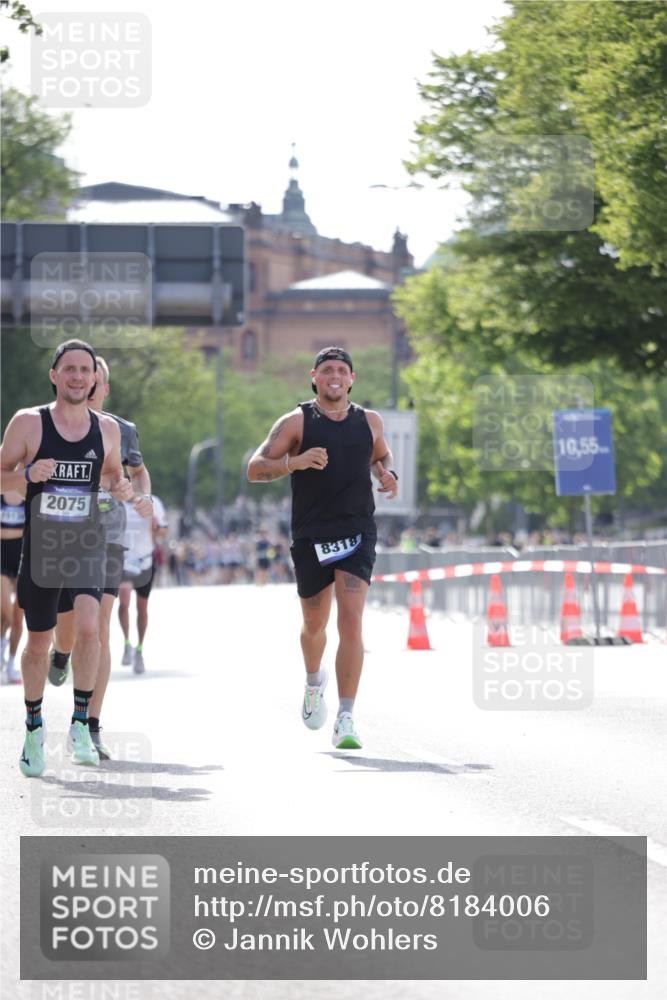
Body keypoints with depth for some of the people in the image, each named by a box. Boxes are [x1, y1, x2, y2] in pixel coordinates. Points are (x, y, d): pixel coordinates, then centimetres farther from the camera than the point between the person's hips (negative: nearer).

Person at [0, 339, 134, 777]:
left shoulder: (107, 429, 3)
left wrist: (121, 487, -4)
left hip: (87, 544, 1)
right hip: (40, 546, -1)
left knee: (88, 627, -20)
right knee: (39, 642, 8)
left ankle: (81, 724, -5)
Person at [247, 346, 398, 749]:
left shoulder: (370, 421, 9)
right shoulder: (296, 422, -1)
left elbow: (381, 455, 29)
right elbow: (255, 469, -5)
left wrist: (388, 474, 6)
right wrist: (294, 462, -22)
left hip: (357, 532, 1)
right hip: (311, 535, -1)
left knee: (351, 619, -14)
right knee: (315, 623, 11)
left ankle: (346, 717, -15)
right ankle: (314, 681, 46)